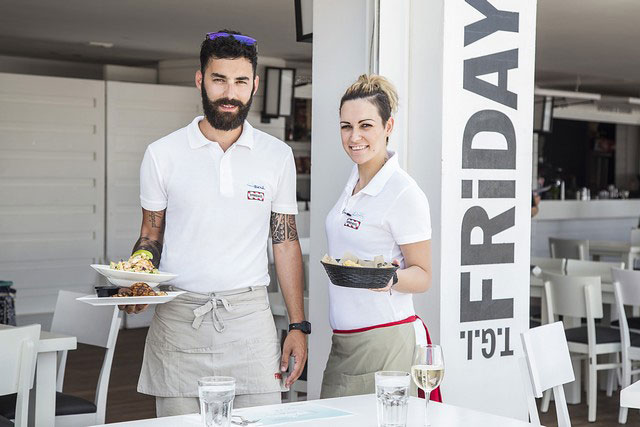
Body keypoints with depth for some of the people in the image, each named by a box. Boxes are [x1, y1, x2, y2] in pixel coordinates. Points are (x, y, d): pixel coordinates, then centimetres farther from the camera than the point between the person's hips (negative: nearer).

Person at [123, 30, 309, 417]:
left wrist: (298, 326, 4)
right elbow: (150, 237, 9)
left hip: (249, 316, 1)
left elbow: (286, 242, 8)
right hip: (178, 316, 0)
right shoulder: (163, 154, 3)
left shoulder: (278, 156, 6)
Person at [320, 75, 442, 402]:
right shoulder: (354, 182, 11)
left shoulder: (404, 193, -13)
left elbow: (422, 276, -10)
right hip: (343, 343, 8)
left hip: (383, 343, -8)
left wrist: (391, 279, -28)